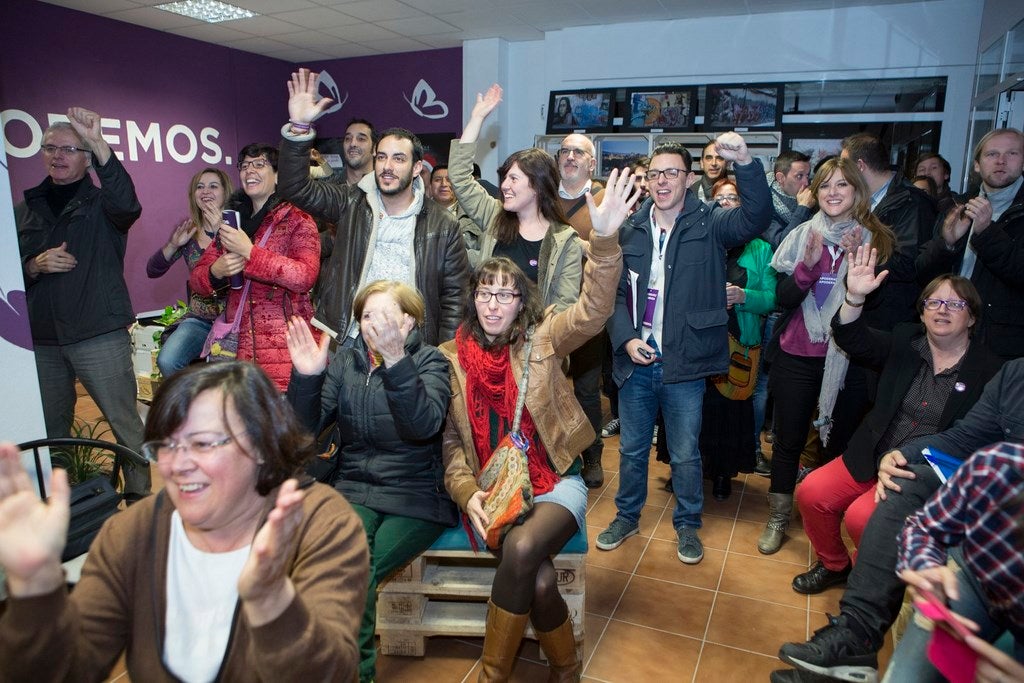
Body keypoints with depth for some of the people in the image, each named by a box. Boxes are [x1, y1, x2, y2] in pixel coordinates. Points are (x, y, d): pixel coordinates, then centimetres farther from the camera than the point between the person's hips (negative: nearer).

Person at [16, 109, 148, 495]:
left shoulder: (101, 202, 1)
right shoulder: (25, 209, 16)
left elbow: (127, 205, -25)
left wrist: (98, 143, -34)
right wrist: (34, 265, -5)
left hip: (99, 334, -5)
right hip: (41, 337, 6)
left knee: (125, 422, -5)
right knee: (50, 428, 15)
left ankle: (142, 499, 6)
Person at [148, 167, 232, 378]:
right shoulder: (188, 229, 8)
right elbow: (152, 271, 7)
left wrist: (220, 232, -26)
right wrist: (174, 245, -10)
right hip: (199, 319, 4)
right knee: (166, 362, -19)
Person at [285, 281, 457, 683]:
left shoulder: (429, 361, -3)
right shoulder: (345, 361, 8)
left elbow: (425, 424, -24)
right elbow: (307, 427, 1)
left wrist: (395, 359, -36)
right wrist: (306, 376, -17)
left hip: (416, 496, -3)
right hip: (355, 489, 3)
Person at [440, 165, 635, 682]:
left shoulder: (542, 339, 1)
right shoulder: (452, 357, 4)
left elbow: (593, 311, -17)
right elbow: (451, 438, 5)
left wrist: (604, 238, -32)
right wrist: (466, 492, -13)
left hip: (554, 481, -1)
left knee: (522, 549, -31)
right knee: (539, 579, -26)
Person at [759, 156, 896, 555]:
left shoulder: (876, 241, 0)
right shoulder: (801, 236, 2)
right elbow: (784, 298, -3)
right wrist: (809, 264, -19)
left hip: (847, 358, -1)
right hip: (798, 356, 1)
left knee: (842, 440, 5)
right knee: (788, 439, 7)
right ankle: (778, 519, 21)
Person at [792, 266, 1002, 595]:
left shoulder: (989, 370, -4)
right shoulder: (904, 342, 6)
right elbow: (851, 338, -9)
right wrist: (855, 297, -29)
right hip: (872, 458, 4)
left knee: (861, 516, -25)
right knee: (811, 492, -10)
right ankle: (834, 565, 16)